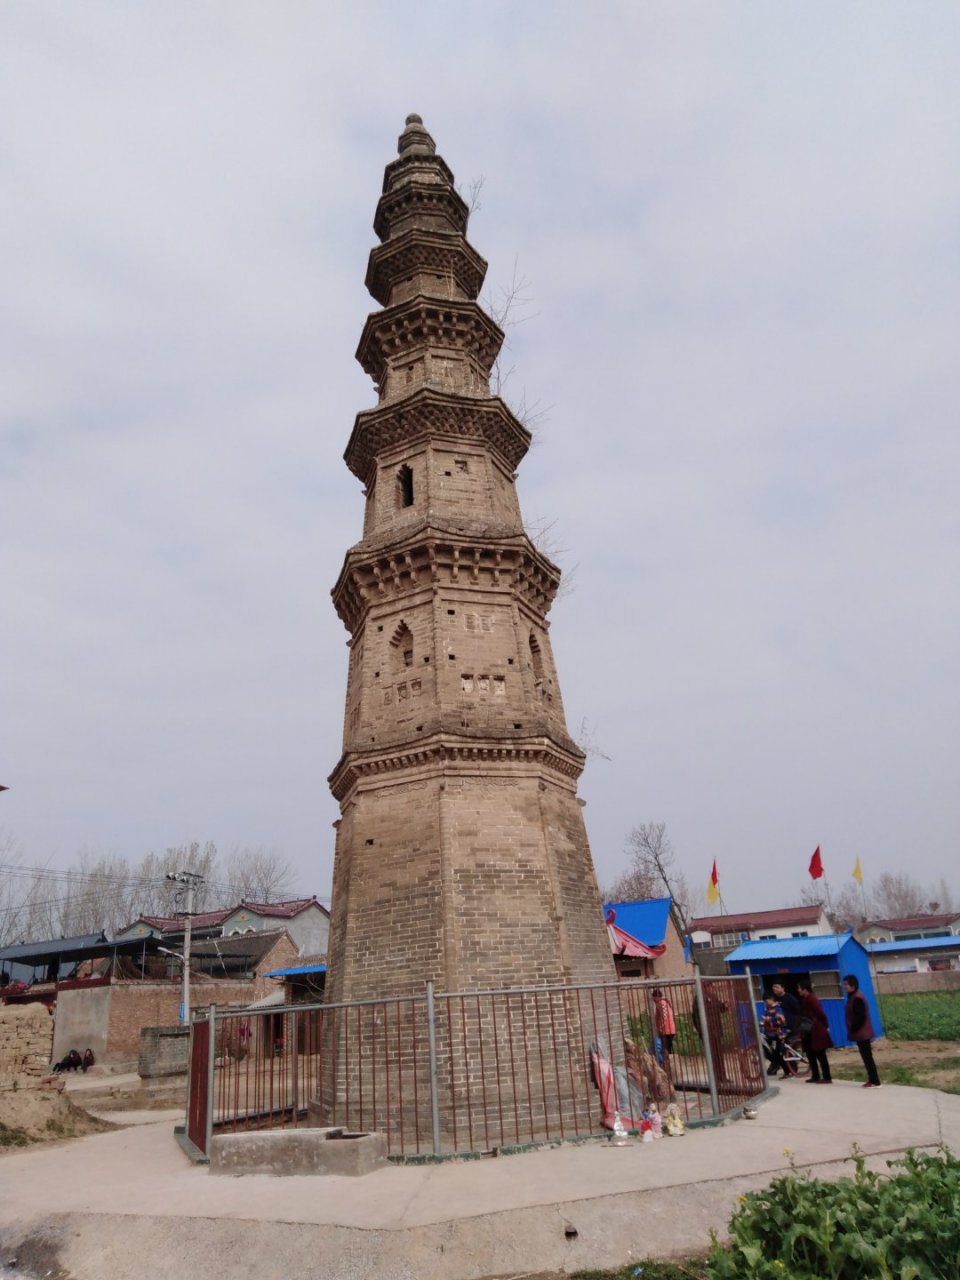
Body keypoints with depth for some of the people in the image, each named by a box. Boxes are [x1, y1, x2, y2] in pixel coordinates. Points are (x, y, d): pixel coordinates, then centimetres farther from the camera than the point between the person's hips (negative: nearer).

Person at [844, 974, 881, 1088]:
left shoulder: (857, 998, -20)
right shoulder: (854, 997, 11)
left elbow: (860, 1017, -23)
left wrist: (853, 1030, -16)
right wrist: (853, 1030, 14)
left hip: (861, 1033, -10)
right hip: (862, 1032, 10)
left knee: (867, 1057, -5)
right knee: (866, 1057, 13)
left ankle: (875, 1082, 0)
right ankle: (872, 1080, 19)